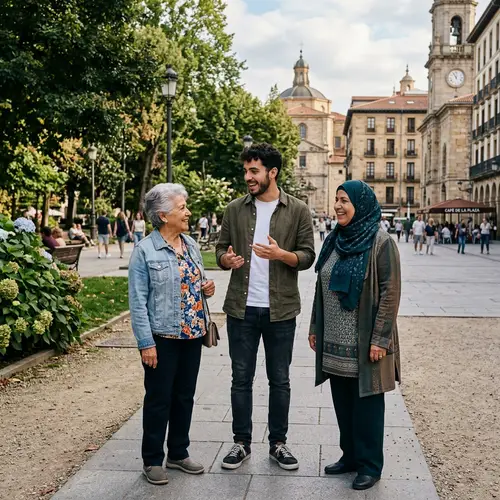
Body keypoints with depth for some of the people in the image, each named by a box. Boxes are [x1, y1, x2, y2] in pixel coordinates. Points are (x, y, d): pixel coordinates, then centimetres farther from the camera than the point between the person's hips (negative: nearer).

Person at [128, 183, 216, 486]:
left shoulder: (191, 244, 8)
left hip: (192, 335, 6)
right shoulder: (145, 250, -11)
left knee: (185, 396, 15)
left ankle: (179, 453, 30)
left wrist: (206, 289, -2)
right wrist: (146, 343, -17)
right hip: (162, 337, -6)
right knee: (159, 399, 5)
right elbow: (138, 301, -12)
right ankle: (153, 460, 19)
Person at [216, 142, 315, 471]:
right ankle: (242, 443, 23)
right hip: (242, 308, 2)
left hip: (280, 309, -1)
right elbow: (221, 249, 9)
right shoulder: (235, 209, 5)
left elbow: (307, 256, -3)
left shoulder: (298, 211, -1)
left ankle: (278, 443, 24)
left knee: (280, 380, 9)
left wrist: (281, 254, -22)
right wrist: (227, 259, -15)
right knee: (241, 379, 9)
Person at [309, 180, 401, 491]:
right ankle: (350, 456, 30)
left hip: (364, 344, -6)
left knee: (366, 403, 5)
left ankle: (370, 465, 19)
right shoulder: (335, 240, 8)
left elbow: (391, 293, -15)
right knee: (343, 402, 15)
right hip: (335, 342, 6)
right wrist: (315, 327, 13)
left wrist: (380, 339, -18)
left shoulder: (381, 243, -12)